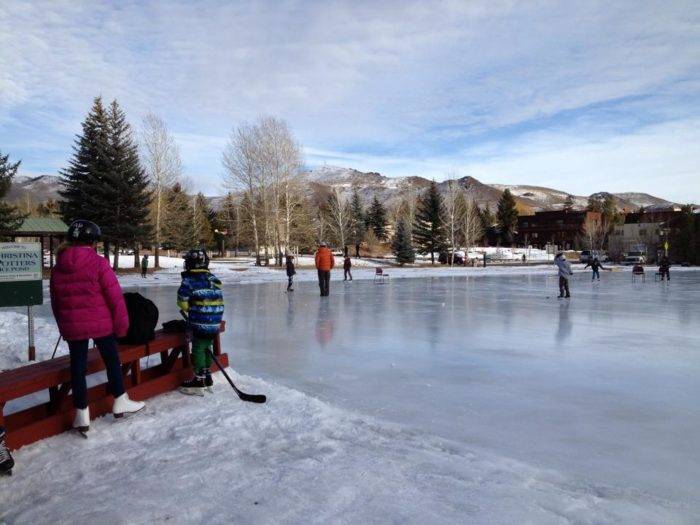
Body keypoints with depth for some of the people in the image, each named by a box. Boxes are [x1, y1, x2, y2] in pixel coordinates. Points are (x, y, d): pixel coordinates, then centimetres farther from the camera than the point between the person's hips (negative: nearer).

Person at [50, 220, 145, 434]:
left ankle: (82, 414, 16)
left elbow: (55, 302, 13)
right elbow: (115, 296, -14)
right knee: (112, 360, 12)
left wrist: (63, 326, 24)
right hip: (101, 323, -4)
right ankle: (120, 402, 22)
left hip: (72, 326, 4)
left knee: (77, 366, 10)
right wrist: (121, 323, -4)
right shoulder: (98, 263, -13)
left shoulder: (58, 267, 5)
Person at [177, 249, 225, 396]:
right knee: (207, 347, 17)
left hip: (200, 322, -7)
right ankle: (207, 377, 25)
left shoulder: (190, 279, -7)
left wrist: (188, 309, 13)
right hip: (215, 322, 7)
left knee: (198, 349, 2)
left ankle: (199, 381, 6)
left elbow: (182, 301, -7)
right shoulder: (214, 279, 14)